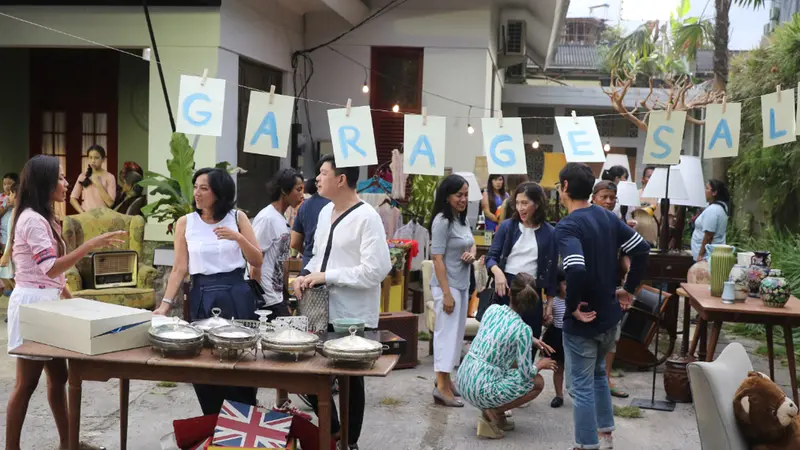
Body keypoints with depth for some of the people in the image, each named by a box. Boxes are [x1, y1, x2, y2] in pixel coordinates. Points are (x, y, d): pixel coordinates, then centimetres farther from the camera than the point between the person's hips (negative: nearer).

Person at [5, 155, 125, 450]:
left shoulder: (43, 218, 14)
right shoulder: (33, 220, -17)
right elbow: (51, 268, -26)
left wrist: (71, 299, 17)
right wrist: (90, 245, -30)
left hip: (46, 302, 10)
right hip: (32, 303, -10)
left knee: (58, 376, 14)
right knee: (27, 383, -3)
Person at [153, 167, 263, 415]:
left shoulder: (237, 218, 2)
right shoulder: (185, 222, 3)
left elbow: (258, 261, -1)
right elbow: (179, 269, 1)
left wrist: (238, 237, -16)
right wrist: (165, 303, -9)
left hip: (236, 296, 0)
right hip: (202, 298, 1)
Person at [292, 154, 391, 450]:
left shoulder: (366, 217, -17)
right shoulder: (325, 212, 8)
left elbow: (376, 270, -23)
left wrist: (327, 276, -20)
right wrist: (306, 275, -3)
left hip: (353, 316, -7)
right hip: (323, 310, 7)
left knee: (350, 380, 10)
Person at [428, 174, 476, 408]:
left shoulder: (462, 219, 8)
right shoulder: (442, 221, -17)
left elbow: (471, 243, 23)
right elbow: (437, 259, -19)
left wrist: (472, 253, -3)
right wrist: (446, 293, -22)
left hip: (463, 284, 9)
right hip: (447, 285, -9)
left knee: (456, 332, 14)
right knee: (447, 332, -7)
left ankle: (444, 377, 26)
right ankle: (442, 387, -2)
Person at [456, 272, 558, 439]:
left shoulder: (492, 309, 1)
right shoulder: (523, 330, -16)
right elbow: (526, 374, -10)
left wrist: (532, 340, 19)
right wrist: (540, 365, 11)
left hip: (463, 380, 7)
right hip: (482, 389, -7)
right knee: (537, 382, 14)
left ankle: (495, 413, 21)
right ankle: (493, 412, 1)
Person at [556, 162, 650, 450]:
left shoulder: (567, 226, -21)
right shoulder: (608, 217, 3)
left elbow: (576, 271, -36)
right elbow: (642, 249, 4)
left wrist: (573, 306, -21)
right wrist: (629, 289, 8)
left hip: (582, 321, -8)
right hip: (609, 314, 8)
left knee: (582, 386, 5)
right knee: (598, 374, 26)